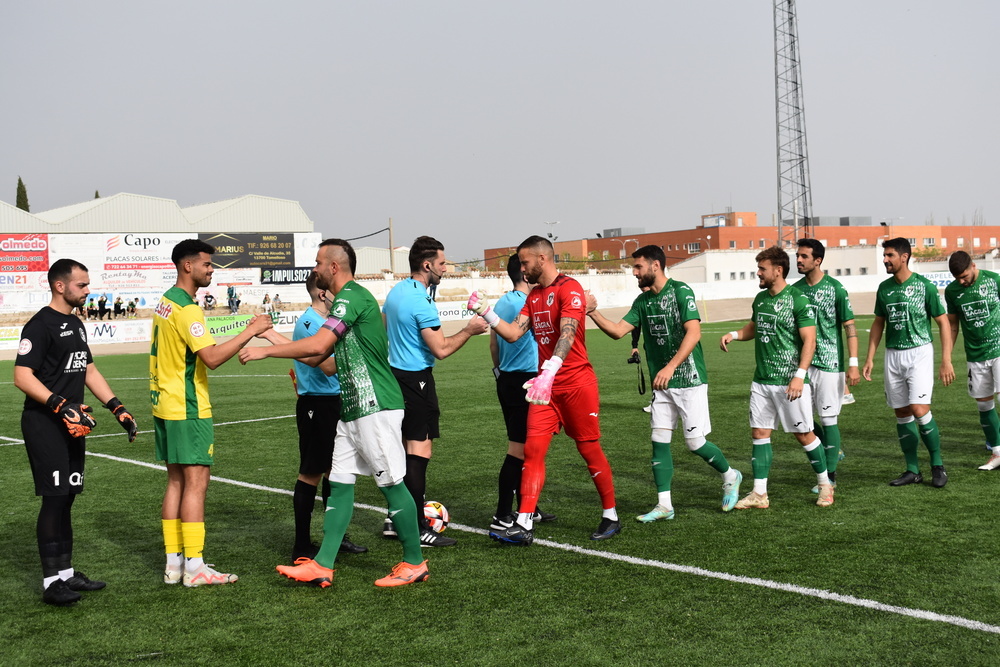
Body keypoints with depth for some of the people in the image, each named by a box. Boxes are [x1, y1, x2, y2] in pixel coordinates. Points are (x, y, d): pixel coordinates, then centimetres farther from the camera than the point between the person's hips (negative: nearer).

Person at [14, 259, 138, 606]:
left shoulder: (76, 325, 16)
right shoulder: (41, 325, -12)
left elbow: (89, 371, 22)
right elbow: (22, 376, -18)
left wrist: (117, 408, 14)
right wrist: (62, 406, -26)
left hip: (72, 425, 9)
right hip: (45, 425, -9)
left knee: (66, 499, 12)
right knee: (54, 500, -7)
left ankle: (66, 572, 21)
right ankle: (51, 581, -1)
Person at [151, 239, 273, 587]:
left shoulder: (166, 301, 14)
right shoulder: (186, 308, -17)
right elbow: (212, 357, -26)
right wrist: (250, 331, -22)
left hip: (165, 405, 10)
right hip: (187, 409, -10)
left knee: (176, 480, 11)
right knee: (196, 480, -6)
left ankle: (173, 563, 14)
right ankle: (194, 567, -4)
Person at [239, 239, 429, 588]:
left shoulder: (352, 296, -13)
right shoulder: (346, 300, 18)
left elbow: (318, 344, -23)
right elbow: (320, 355, 20)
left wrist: (265, 350, -15)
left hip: (376, 406, -10)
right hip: (353, 408, 10)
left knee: (391, 482, -2)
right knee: (340, 483, 7)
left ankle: (414, 563, 10)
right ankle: (322, 566, 10)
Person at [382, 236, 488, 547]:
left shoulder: (395, 292, 10)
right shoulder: (421, 301, -19)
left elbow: (384, 330, 22)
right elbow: (441, 349, -20)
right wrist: (469, 330, -9)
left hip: (395, 375, 10)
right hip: (417, 379, -10)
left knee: (401, 446, 15)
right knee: (420, 448, -6)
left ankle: (394, 519, 21)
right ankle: (418, 529, -5)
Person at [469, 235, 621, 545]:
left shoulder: (569, 288, -13)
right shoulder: (534, 295, 14)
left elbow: (567, 333, -28)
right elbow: (514, 333, 8)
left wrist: (549, 371, -42)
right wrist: (485, 312, -2)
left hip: (576, 383, -7)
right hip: (545, 384, 7)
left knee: (589, 450, 4)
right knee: (533, 449, -2)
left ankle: (611, 517, 20)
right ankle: (524, 525, -3)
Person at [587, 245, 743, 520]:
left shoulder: (680, 291, -12)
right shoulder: (643, 301, 9)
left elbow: (693, 333, -21)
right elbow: (618, 330, 4)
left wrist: (671, 367, -29)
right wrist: (592, 312, -10)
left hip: (689, 380, -7)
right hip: (661, 384, 7)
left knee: (695, 443, -2)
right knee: (659, 442, 2)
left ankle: (730, 476, 26)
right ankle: (664, 505, 9)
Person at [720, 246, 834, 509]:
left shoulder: (797, 300, -12)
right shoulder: (760, 298, 11)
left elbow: (809, 341, -15)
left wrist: (800, 376, -23)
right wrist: (734, 334, 7)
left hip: (789, 381, -7)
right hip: (761, 380, 7)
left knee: (803, 435, 2)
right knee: (759, 433, 5)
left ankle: (825, 484, 21)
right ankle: (759, 494, 10)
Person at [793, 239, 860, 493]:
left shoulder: (835, 288, -7)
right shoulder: (795, 289, 7)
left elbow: (850, 326, -6)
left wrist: (853, 364, -11)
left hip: (829, 363, -5)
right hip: (803, 363, 5)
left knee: (828, 419, -2)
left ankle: (830, 476, 9)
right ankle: (832, 450, 30)